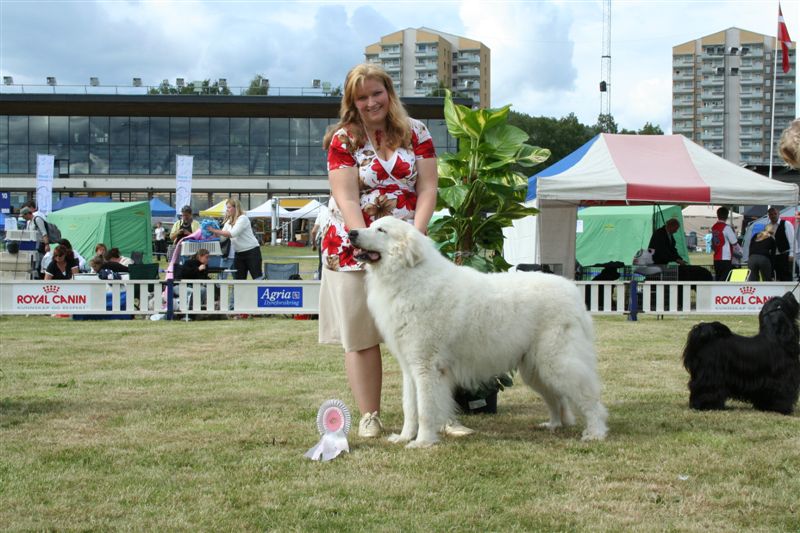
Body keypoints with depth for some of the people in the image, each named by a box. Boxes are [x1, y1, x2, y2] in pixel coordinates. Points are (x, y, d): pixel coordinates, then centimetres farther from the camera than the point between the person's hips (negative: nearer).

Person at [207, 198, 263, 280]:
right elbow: (222, 236, 5)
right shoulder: (228, 222, 11)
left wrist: (215, 231, -25)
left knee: (257, 277, -6)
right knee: (238, 278, 5)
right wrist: (214, 233, -13)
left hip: (251, 251, -8)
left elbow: (232, 234, -24)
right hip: (238, 253, 8)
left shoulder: (243, 218, -14)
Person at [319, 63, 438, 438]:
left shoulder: (416, 133, 3)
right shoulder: (343, 140, -3)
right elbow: (347, 199, -12)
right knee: (360, 335, 1)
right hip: (354, 248, -1)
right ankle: (369, 416, 9)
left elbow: (427, 188, -2)